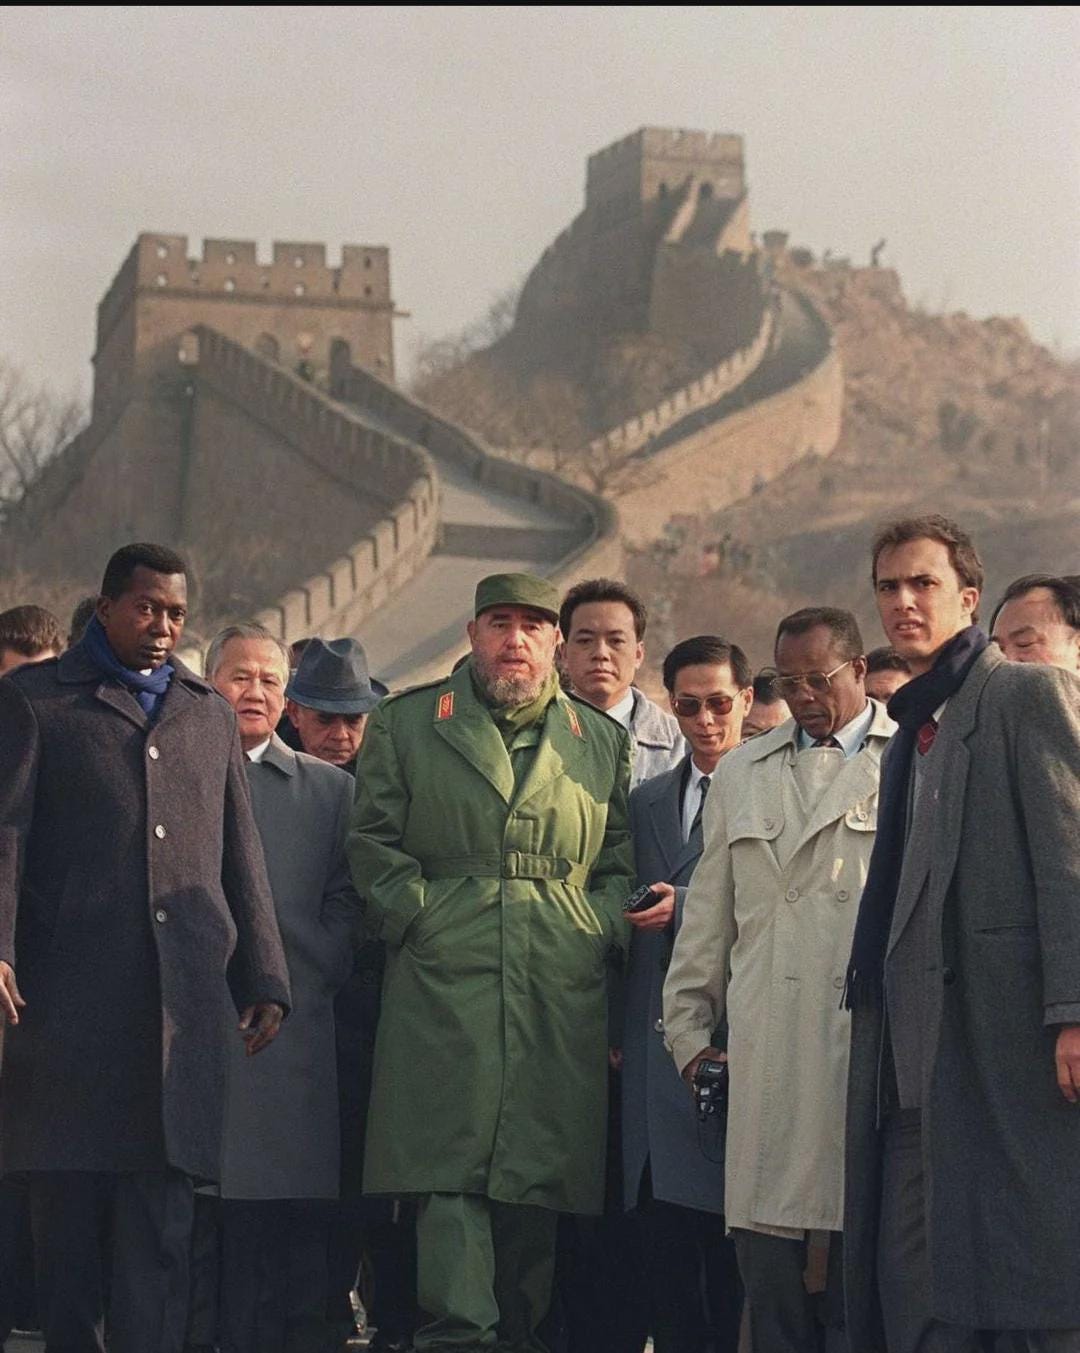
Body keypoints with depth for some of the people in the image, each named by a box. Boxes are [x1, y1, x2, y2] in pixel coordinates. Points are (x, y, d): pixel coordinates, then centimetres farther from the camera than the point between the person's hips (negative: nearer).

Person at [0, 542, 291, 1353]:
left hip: (181, 997, 3)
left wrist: (264, 978, 14)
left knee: (160, 1210, -2)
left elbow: (242, 858, 20)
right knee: (69, 1203, 0)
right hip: (69, 989, -3)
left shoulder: (210, 715, 21)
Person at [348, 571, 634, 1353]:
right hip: (445, 984, -2)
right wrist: (419, 920, -3)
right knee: (451, 1162, -11)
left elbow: (622, 863, 17)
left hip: (563, 993, 2)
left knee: (543, 1169, 2)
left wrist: (602, 931, 1)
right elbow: (374, 842, 8)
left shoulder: (604, 741, 16)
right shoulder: (406, 724, 11)